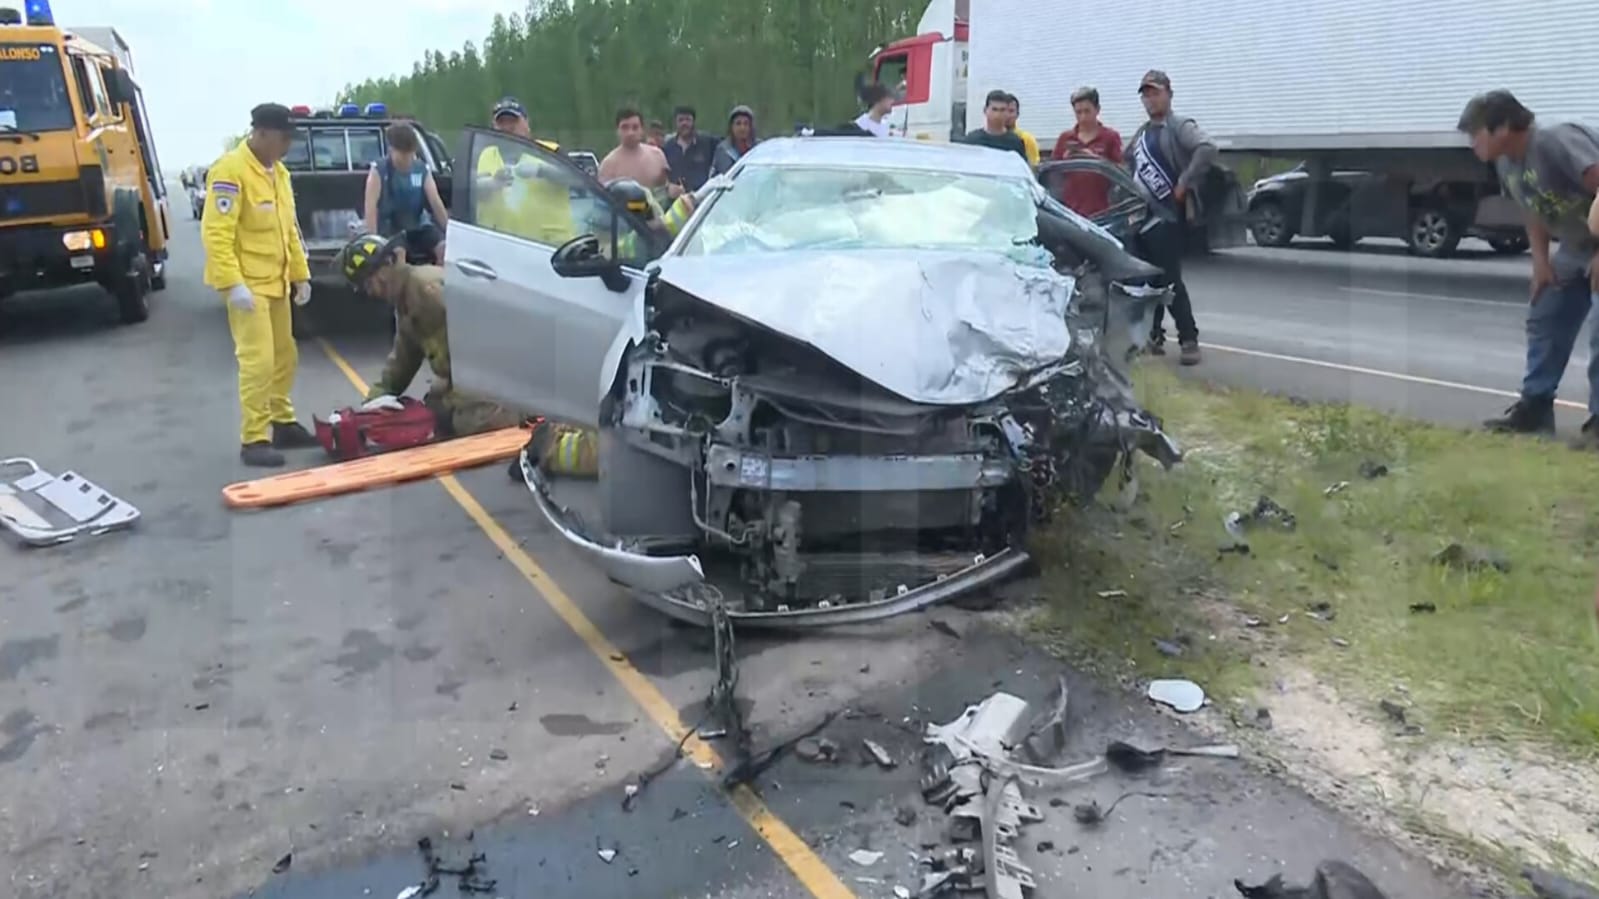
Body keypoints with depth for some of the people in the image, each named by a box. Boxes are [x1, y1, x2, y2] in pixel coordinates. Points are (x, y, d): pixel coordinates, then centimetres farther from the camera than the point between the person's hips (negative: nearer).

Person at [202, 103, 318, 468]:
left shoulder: (278, 172, 12)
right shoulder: (230, 171, -15)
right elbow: (216, 233, -21)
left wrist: (300, 274, 14)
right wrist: (232, 283, -26)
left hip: (275, 283, 9)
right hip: (247, 285, -9)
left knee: (285, 357, 15)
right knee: (258, 361, -10)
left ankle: (283, 424, 28)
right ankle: (253, 440, -3)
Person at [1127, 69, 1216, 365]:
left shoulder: (1180, 126, -6)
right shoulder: (1141, 132, 19)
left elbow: (1207, 149, -23)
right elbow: (1130, 165, 28)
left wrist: (1184, 183, -21)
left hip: (1168, 216, -8)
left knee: (1170, 279, -10)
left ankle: (1189, 340, -5)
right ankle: (1153, 335, 21)